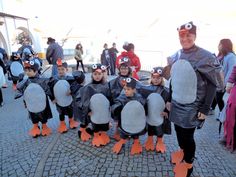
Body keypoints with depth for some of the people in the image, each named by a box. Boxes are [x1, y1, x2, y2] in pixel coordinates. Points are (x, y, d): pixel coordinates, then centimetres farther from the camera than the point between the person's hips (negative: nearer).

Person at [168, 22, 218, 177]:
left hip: (192, 107, -5)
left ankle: (188, 163, 30)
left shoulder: (205, 57, -14)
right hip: (176, 104, 6)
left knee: (187, 135, 5)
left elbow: (212, 85, -12)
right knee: (179, 130, 19)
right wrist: (169, 99, 15)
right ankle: (182, 151, 47)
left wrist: (205, 109, -13)